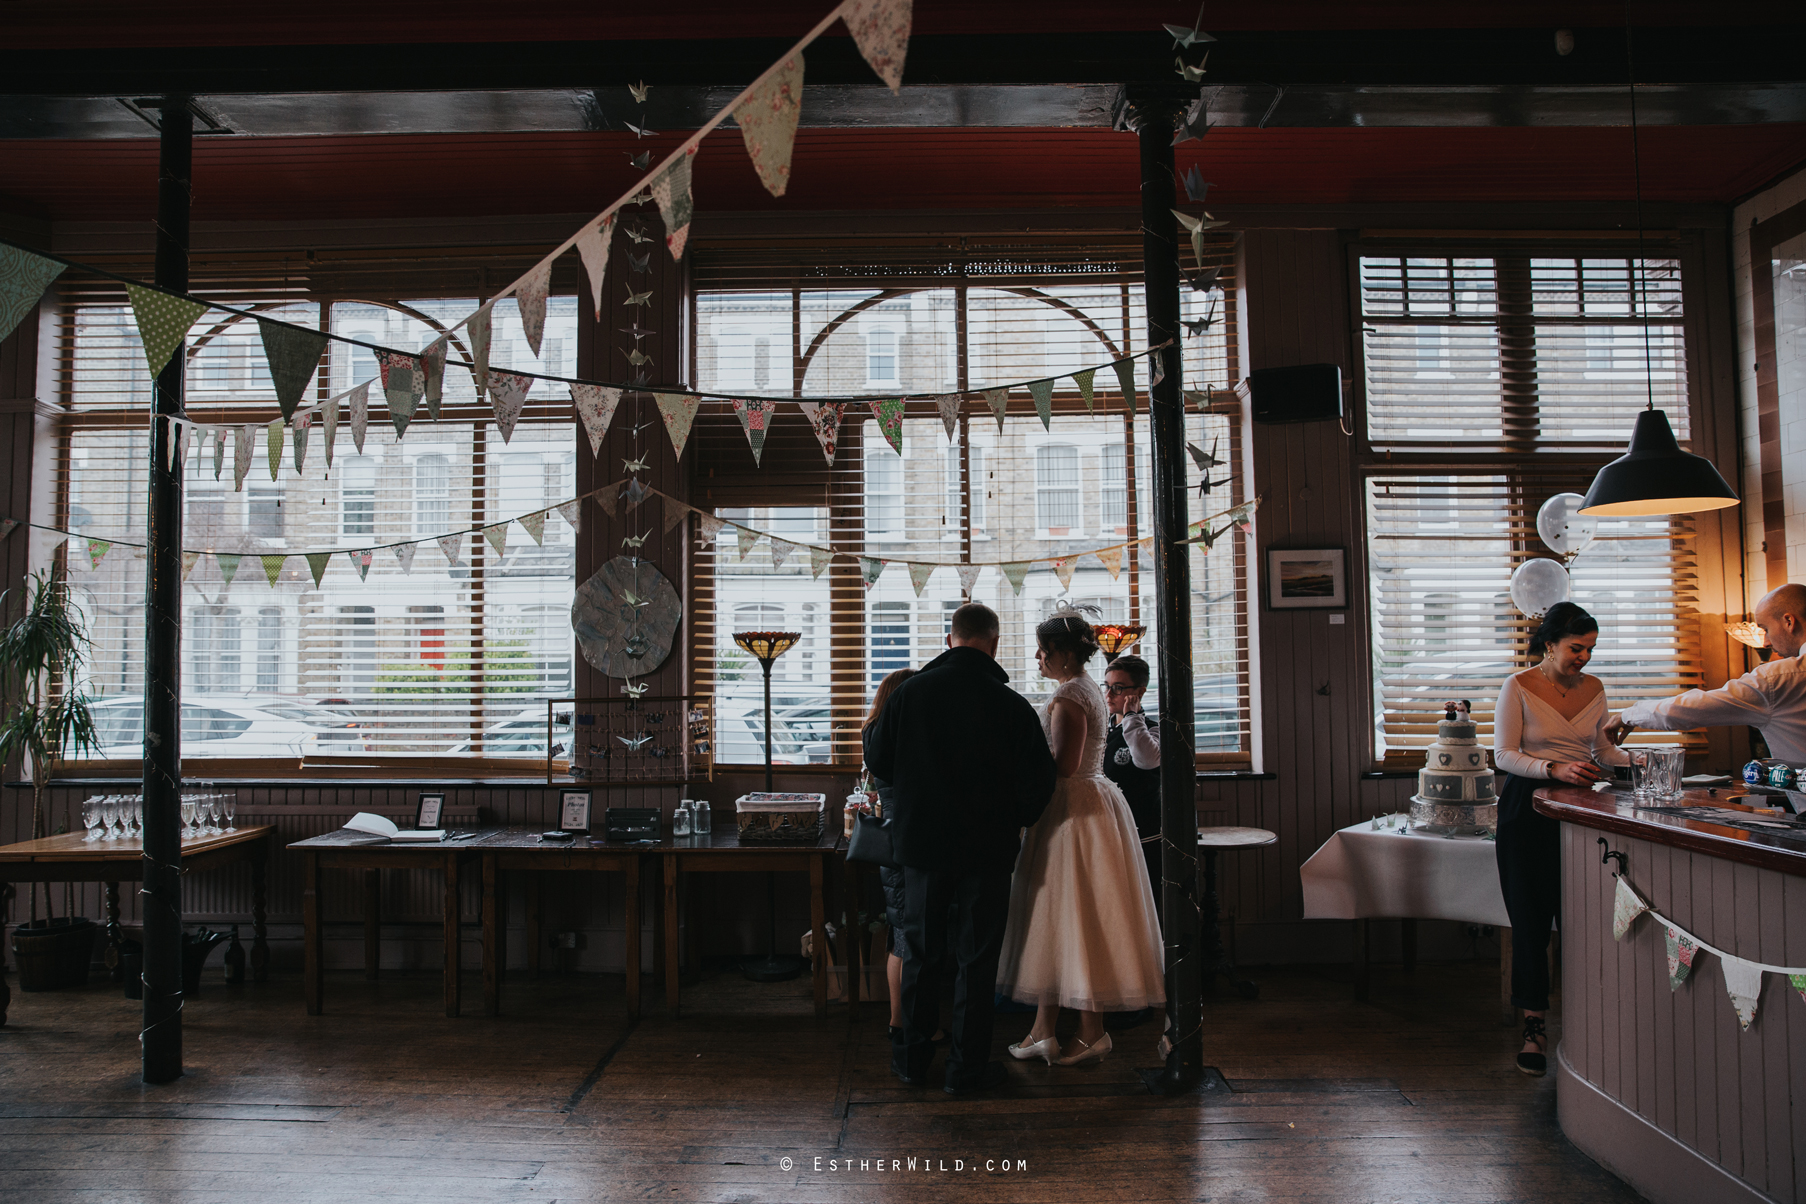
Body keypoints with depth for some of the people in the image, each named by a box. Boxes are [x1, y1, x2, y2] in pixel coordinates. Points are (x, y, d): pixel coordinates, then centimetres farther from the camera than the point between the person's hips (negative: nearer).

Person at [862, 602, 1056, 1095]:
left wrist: (870, 729, 24)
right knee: (976, 957, 8)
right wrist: (1015, 819, 11)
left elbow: (877, 761, 3)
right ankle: (967, 1066, 16)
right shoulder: (1011, 704, -11)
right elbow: (1039, 781, -8)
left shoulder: (909, 692, -6)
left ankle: (913, 1058, 25)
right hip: (987, 847, -2)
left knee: (920, 950, 15)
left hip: (923, 840, 2)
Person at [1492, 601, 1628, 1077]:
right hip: (1527, 810, -4)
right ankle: (1534, 1028, 9)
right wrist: (1554, 769, -23)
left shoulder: (1594, 688, 8)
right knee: (1531, 918, 0)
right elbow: (1504, 754, -9)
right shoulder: (1518, 687, -6)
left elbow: (1603, 746, 19)